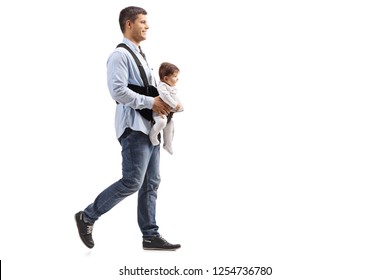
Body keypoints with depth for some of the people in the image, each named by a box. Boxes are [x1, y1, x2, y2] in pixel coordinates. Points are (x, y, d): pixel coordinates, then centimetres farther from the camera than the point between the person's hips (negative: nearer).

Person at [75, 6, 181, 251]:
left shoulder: (140, 55, 20)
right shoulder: (120, 55, -10)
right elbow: (118, 91, -22)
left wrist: (165, 103, 5)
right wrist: (151, 103, -18)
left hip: (150, 127, 9)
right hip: (134, 128, -9)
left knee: (151, 184, 8)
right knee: (131, 182, -10)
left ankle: (150, 235, 13)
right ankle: (87, 217, 5)